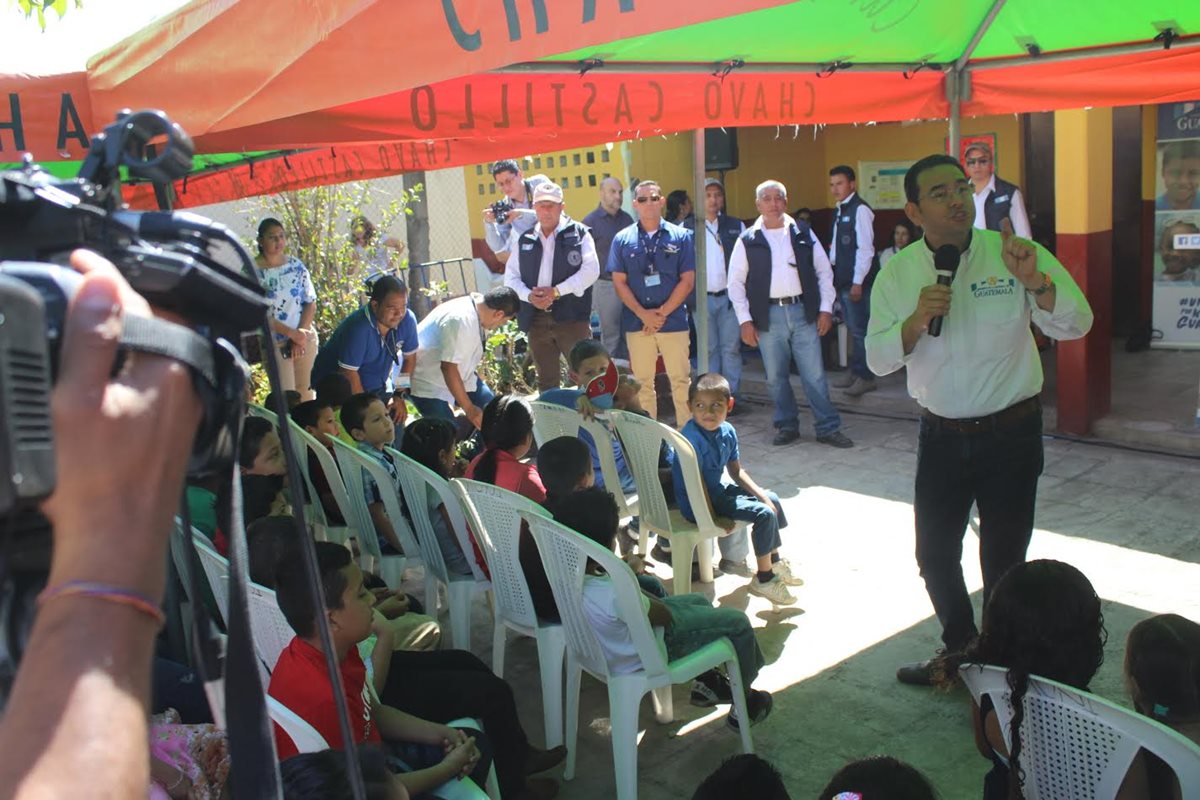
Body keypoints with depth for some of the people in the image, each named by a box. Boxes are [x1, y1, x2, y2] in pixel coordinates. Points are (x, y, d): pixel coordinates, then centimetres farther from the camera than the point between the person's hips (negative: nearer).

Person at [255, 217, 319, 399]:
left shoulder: (296, 265, 4)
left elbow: (311, 304, 4)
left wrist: (301, 335, -9)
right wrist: (292, 334, -15)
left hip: (305, 337, 4)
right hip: (274, 342, -4)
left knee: (305, 390, 10)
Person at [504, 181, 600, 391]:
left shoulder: (579, 233, 2)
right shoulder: (524, 239, 13)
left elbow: (591, 270, -8)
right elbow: (510, 276, 11)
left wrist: (557, 291, -15)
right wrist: (529, 295, -9)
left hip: (572, 316, -4)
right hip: (536, 318, 4)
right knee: (546, 380, 10)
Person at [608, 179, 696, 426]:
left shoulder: (681, 236, 2)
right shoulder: (623, 239, 5)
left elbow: (687, 280, -1)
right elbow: (619, 282, 3)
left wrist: (662, 312, -9)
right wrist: (643, 314, -9)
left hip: (673, 320, -1)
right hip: (636, 322, 1)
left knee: (680, 380, 2)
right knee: (642, 382, 7)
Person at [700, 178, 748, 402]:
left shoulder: (736, 226, 8)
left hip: (729, 296, 1)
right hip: (702, 298, -1)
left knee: (731, 348, 2)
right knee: (708, 349, 5)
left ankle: (731, 395, 10)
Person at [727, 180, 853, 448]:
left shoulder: (803, 233, 7)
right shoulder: (748, 240, 3)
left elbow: (824, 272, 9)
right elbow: (736, 282, 3)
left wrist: (825, 309, 2)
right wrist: (745, 320, -3)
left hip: (803, 311, 0)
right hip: (769, 315, 0)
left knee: (815, 374, 0)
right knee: (775, 376, 6)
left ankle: (828, 428, 9)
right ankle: (787, 426, 20)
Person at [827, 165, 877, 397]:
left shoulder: (860, 210, -12)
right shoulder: (839, 211, 14)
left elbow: (865, 248, -17)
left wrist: (858, 282, -18)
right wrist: (832, 268, 13)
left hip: (855, 282, -8)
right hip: (842, 280, 8)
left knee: (860, 330, -3)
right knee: (853, 328, 15)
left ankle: (865, 377, 4)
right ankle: (855, 371, 23)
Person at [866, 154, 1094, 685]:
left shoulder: (1014, 254, -10)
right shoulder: (898, 272, -2)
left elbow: (1076, 325, -16)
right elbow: (878, 360, -5)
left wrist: (1035, 282, -34)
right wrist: (916, 319, -23)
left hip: (1011, 433, -3)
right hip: (941, 436, 3)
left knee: (1003, 562, 7)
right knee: (935, 556, 14)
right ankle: (961, 652, 39)